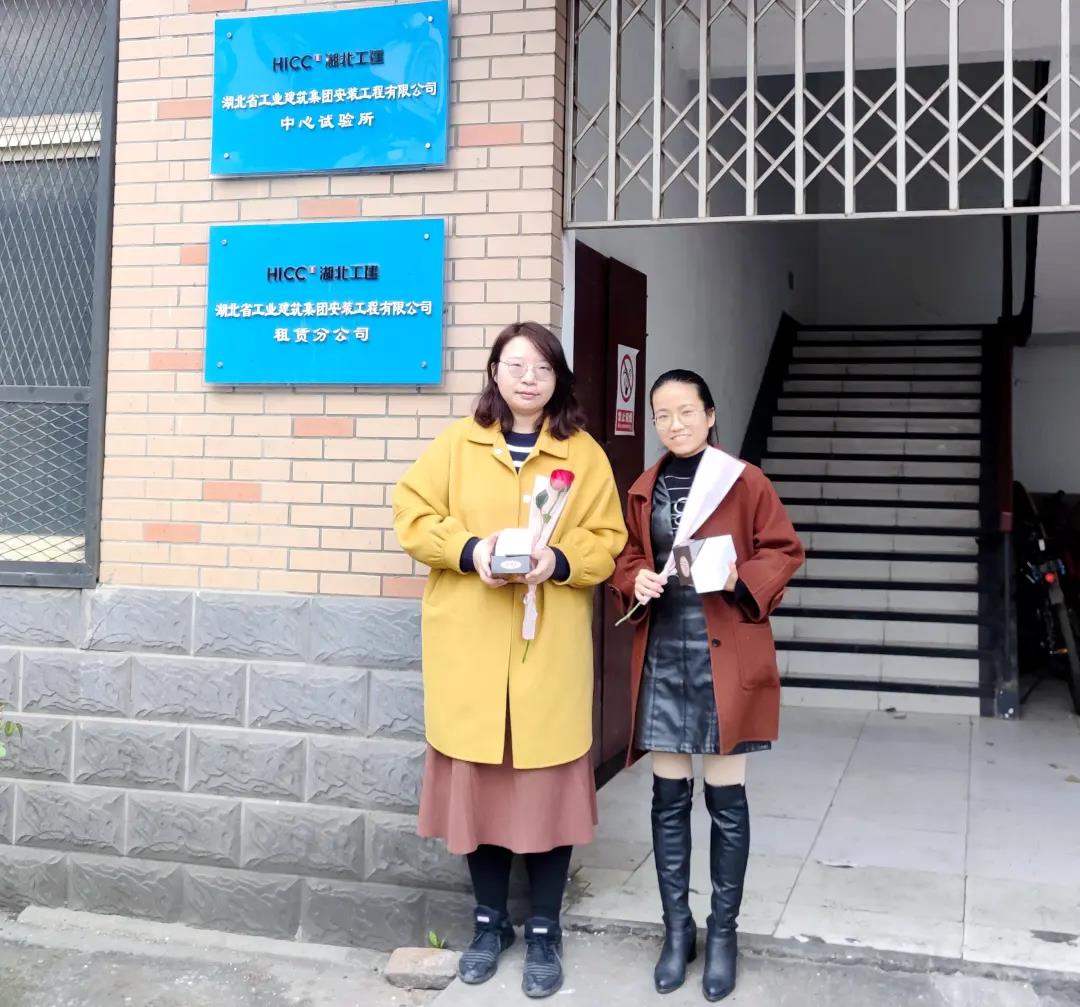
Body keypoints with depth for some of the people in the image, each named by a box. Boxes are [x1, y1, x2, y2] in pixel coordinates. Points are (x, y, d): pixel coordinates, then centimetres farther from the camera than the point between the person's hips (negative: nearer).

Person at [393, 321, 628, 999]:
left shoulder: (584, 454, 5)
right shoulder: (457, 443, 5)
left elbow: (607, 541, 4)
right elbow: (413, 515, 3)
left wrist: (560, 560, -15)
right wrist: (468, 548, -14)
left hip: (551, 647, 0)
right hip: (469, 645, 1)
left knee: (548, 783, 2)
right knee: (476, 780, 7)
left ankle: (545, 929, 19)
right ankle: (491, 918, 26)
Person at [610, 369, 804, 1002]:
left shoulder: (745, 481, -3)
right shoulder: (645, 491, 9)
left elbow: (785, 550, 0)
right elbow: (625, 559, 16)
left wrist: (743, 580, -18)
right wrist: (636, 582, -6)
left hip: (726, 655, -3)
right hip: (663, 654, 4)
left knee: (726, 795, 4)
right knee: (670, 796, 9)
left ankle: (723, 930, 19)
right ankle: (677, 927, 22)